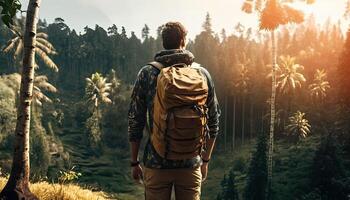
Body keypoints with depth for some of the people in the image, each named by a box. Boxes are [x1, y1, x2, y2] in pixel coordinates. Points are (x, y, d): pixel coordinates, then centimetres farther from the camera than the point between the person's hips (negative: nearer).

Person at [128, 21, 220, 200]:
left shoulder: (147, 73, -4)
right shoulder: (202, 74, 1)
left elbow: (135, 120, -3)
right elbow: (213, 122, 5)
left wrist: (134, 162, 7)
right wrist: (205, 160, 16)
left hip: (156, 164, -1)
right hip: (191, 165, 1)